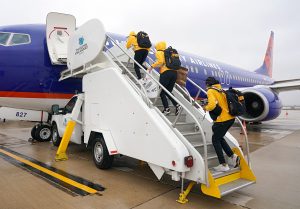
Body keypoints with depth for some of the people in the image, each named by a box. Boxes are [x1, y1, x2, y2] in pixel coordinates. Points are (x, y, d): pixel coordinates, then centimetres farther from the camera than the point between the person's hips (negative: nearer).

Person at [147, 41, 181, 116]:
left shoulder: (159, 52, 6)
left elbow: (160, 61, -13)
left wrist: (152, 66, -5)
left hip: (165, 73, -6)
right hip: (174, 72, 6)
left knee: (162, 92, 5)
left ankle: (166, 109, -1)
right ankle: (177, 105, -1)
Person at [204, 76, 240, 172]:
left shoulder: (211, 91, -8)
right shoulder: (221, 90, 17)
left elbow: (212, 105, -23)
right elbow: (224, 103, 20)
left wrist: (206, 108, -4)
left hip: (222, 120, -8)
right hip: (230, 117, 8)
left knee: (215, 140, 7)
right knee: (220, 138, 23)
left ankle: (223, 165, 8)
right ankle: (233, 156, 17)